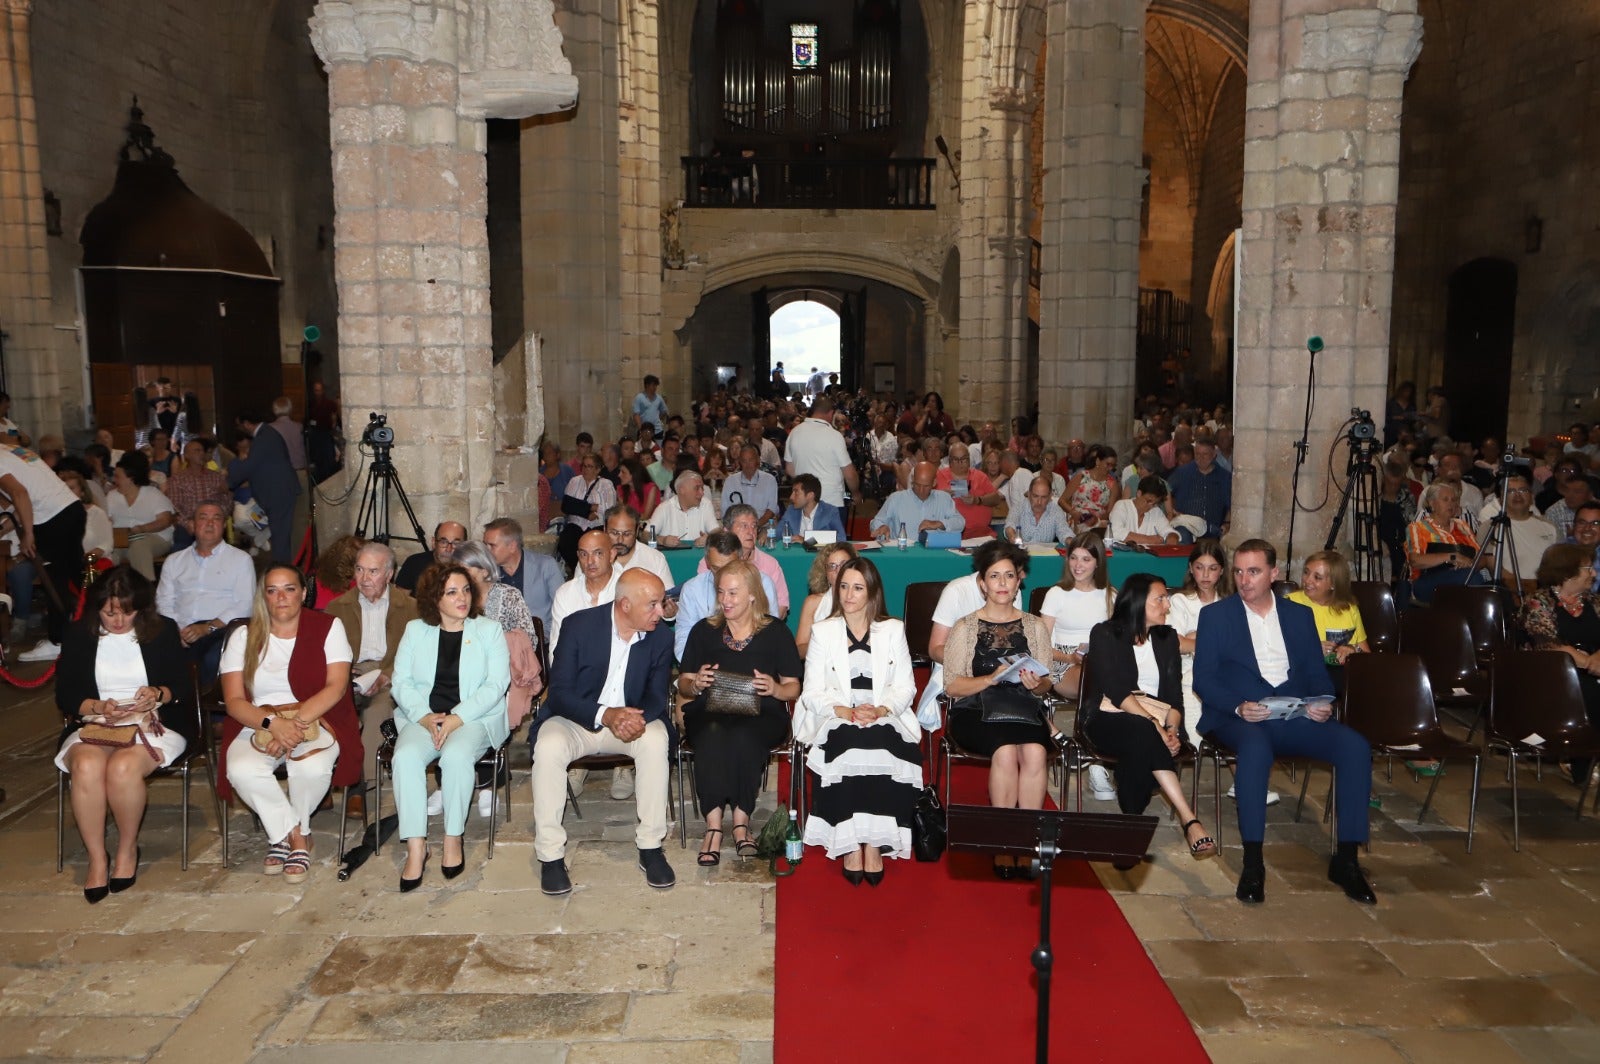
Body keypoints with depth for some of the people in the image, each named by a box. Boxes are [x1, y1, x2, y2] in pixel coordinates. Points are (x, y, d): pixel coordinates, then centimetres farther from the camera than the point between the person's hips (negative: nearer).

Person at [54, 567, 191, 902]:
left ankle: (128, 849, -8)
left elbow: (182, 688, 4)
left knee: (123, 767, -34)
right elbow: (65, 697, 6)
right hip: (93, 725, 2)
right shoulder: (79, 636, 8)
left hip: (154, 724, -2)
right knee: (86, 766, -33)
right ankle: (97, 859, -18)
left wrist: (159, 694, -18)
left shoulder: (163, 631, 4)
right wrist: (99, 707, -14)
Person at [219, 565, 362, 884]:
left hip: (315, 721, -2)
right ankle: (297, 836, -7)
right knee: (241, 770, -31)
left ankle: (282, 834, -2)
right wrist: (272, 723, -20)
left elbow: (336, 687, -8)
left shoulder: (328, 627, 2)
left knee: (313, 767, -34)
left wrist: (297, 722, -21)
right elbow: (234, 700, -1)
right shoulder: (243, 636, 7)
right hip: (258, 723, 2)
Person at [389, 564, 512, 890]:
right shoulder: (415, 630, 14)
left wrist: (456, 718, -15)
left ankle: (453, 839, -16)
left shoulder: (489, 630, 7)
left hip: (474, 717, -2)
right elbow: (401, 681, 7)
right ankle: (415, 848, -24)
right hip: (423, 717, 2)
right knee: (405, 756, -29)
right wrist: (425, 716, -12)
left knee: (457, 755, -34)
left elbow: (496, 684, -3)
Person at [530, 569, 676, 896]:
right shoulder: (580, 625, -14)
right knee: (549, 747, -32)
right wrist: (605, 715, -31)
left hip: (628, 720, 2)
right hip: (575, 719, -2)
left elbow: (656, 695, -1)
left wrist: (639, 718, -27)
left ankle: (650, 847, -18)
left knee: (655, 740, -30)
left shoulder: (660, 638, -5)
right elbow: (559, 692, -14)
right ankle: (550, 855, -19)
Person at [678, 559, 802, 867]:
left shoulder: (776, 633, 11)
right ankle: (713, 825, -33)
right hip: (709, 713, 1)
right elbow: (683, 685, 16)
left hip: (760, 714, -1)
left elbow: (794, 689, 10)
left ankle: (741, 821, -22)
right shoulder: (704, 630, 15)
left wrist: (775, 689, -12)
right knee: (712, 736, -36)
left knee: (743, 737, -36)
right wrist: (696, 685, -7)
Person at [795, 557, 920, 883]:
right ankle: (850, 844, -25)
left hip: (884, 719, 1)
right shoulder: (823, 631, 11)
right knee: (849, 749, -34)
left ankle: (875, 843, -23)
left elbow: (905, 688, 7)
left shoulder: (893, 630, 14)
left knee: (883, 753, -33)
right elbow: (812, 692, 3)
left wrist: (880, 710, -14)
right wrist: (844, 711, -16)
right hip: (836, 721, -1)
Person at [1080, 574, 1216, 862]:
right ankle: (1190, 822, -43)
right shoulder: (1104, 634, -1)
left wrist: (1172, 728, -15)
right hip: (1110, 717, -4)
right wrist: (1154, 725, -24)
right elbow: (1115, 690, -13)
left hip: (1154, 721, 4)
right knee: (1143, 734, -38)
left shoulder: (1167, 637, 14)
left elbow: (1174, 692, 6)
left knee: (1141, 752, -35)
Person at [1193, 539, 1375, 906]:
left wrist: (1322, 704, -8)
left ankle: (1345, 859, -14)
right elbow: (1203, 679, 1)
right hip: (1239, 718, -3)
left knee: (1355, 747, -23)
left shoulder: (1300, 615, 18)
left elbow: (1317, 673, 15)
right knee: (1256, 747, -38)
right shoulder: (1215, 615, 8)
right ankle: (1253, 863, -30)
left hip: (1296, 716, 4)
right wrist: (1238, 706, -17)